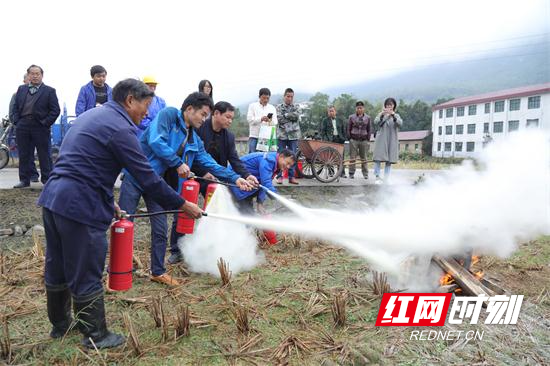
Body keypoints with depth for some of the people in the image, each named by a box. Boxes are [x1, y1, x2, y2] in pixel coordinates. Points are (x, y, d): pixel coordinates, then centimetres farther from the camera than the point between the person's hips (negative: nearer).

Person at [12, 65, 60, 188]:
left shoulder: (49, 91, 3)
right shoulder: (21, 89, 16)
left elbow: (55, 110, -4)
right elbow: (15, 107, 16)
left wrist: (45, 123, -11)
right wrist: (16, 121, 3)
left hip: (40, 127, -4)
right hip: (22, 126, 4)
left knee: (44, 155, 2)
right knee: (24, 155, 7)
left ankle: (47, 179, 10)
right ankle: (24, 180, 15)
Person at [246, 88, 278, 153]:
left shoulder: (272, 108, 14)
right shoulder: (252, 106, 8)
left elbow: (275, 122, 4)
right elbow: (249, 119, -5)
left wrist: (270, 121, -20)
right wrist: (260, 119, -22)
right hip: (254, 136, -2)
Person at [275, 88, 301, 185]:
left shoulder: (296, 107, 13)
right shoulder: (279, 107, 7)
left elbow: (296, 116, -7)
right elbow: (280, 119, -9)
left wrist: (286, 115, -6)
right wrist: (291, 116, -6)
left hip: (293, 135, 2)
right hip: (282, 135, -2)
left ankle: (291, 177, 11)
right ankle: (279, 176, 7)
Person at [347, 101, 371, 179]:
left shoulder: (367, 118, 8)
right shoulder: (351, 117, 4)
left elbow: (369, 130, 11)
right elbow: (348, 129, 6)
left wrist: (368, 139, 3)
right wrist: (350, 138, -2)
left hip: (364, 140, 1)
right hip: (354, 140, -1)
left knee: (364, 158, 6)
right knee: (352, 157, 0)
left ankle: (365, 174, 14)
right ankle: (351, 173, 6)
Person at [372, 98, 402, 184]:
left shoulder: (396, 115, 10)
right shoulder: (381, 114, 6)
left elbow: (400, 124, -10)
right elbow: (376, 122, -12)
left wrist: (393, 115, -27)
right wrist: (382, 115, -30)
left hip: (392, 141, 2)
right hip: (381, 139, -2)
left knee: (389, 160, 2)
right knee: (378, 158, -8)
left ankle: (386, 178, 8)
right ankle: (377, 177, -5)